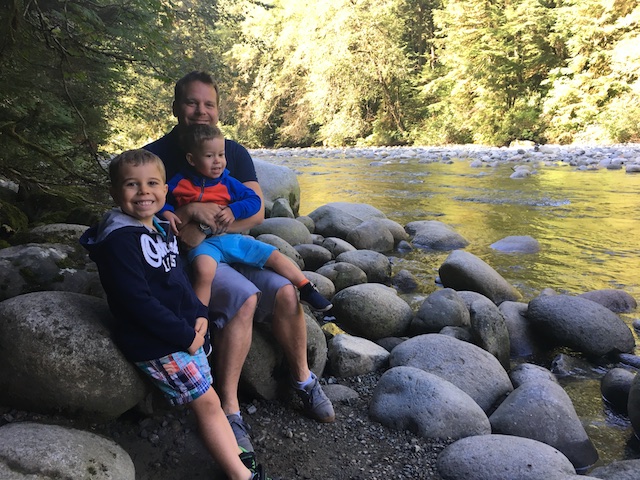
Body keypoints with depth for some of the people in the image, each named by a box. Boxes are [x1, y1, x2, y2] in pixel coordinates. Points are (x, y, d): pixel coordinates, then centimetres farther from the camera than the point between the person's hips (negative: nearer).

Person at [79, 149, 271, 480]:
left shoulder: (161, 228, 8)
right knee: (206, 402, -3)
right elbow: (138, 302, -24)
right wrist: (185, 335, -20)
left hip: (187, 332, 8)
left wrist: (199, 314, 0)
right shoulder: (118, 241, -20)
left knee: (206, 398, 12)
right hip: (154, 343, -8)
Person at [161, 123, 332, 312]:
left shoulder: (227, 182, 6)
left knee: (275, 256, 3)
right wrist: (166, 212, -15)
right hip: (202, 242, -4)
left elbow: (254, 200, 5)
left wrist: (233, 210, -14)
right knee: (204, 271, -39)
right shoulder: (180, 183, -1)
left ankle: (307, 290, 16)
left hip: (232, 237, 5)